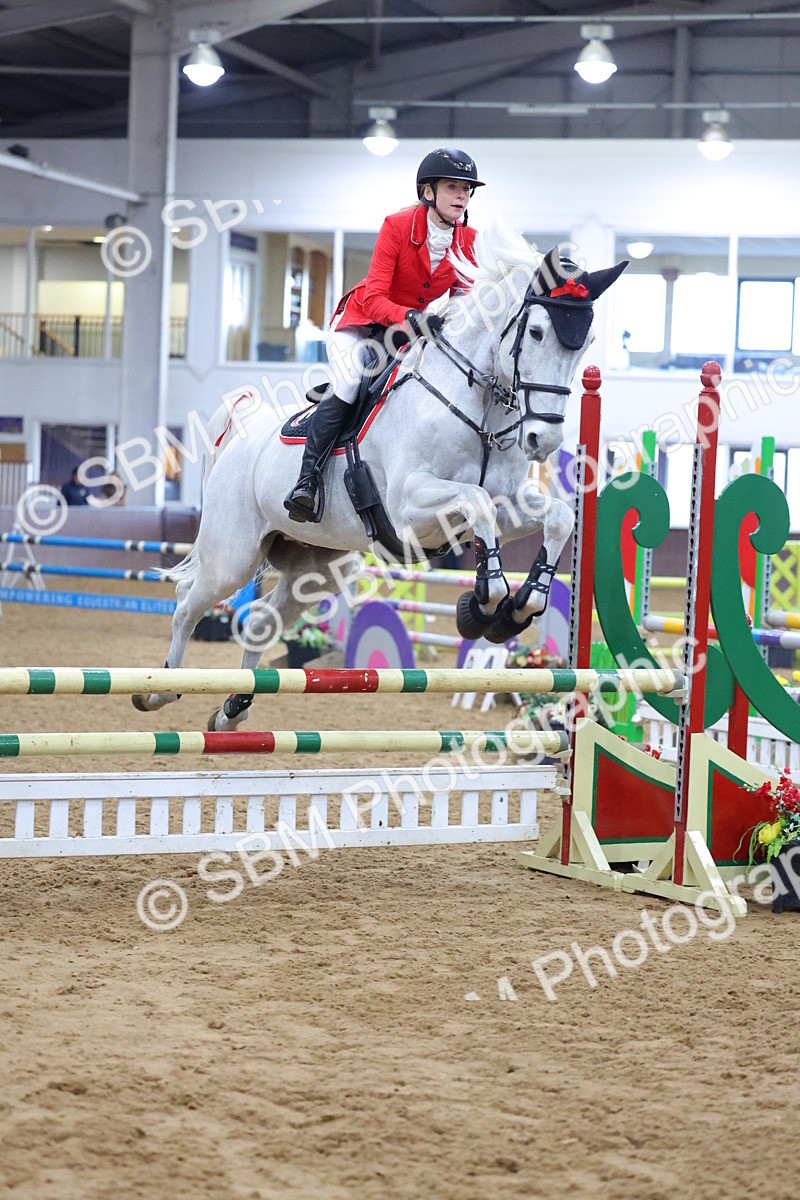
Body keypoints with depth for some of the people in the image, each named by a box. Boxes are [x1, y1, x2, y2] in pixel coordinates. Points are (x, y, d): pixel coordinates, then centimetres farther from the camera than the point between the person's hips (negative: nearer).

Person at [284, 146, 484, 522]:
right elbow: (374, 298, -26)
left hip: (416, 334, 5)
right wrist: (410, 319, -45)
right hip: (364, 324, -5)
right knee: (347, 386, -29)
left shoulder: (469, 242, -7)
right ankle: (306, 481, -28)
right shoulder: (397, 226, -20)